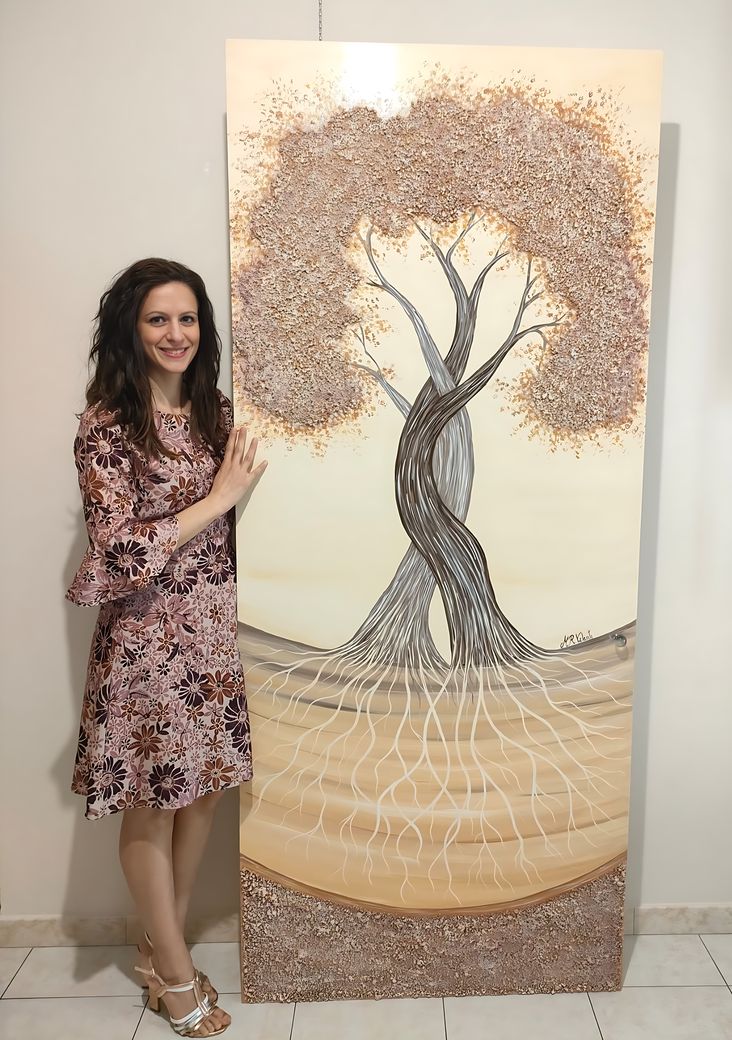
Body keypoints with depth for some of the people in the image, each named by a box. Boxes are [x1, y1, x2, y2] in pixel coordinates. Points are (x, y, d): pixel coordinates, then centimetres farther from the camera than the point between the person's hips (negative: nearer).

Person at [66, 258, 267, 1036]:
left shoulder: (216, 412, 5)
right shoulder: (106, 427, -13)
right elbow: (120, 552, -19)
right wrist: (218, 499, -17)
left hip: (215, 630, 6)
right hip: (147, 641, -6)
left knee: (203, 793, 17)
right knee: (151, 811, 11)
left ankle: (162, 948, 41)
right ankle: (176, 975, 34)